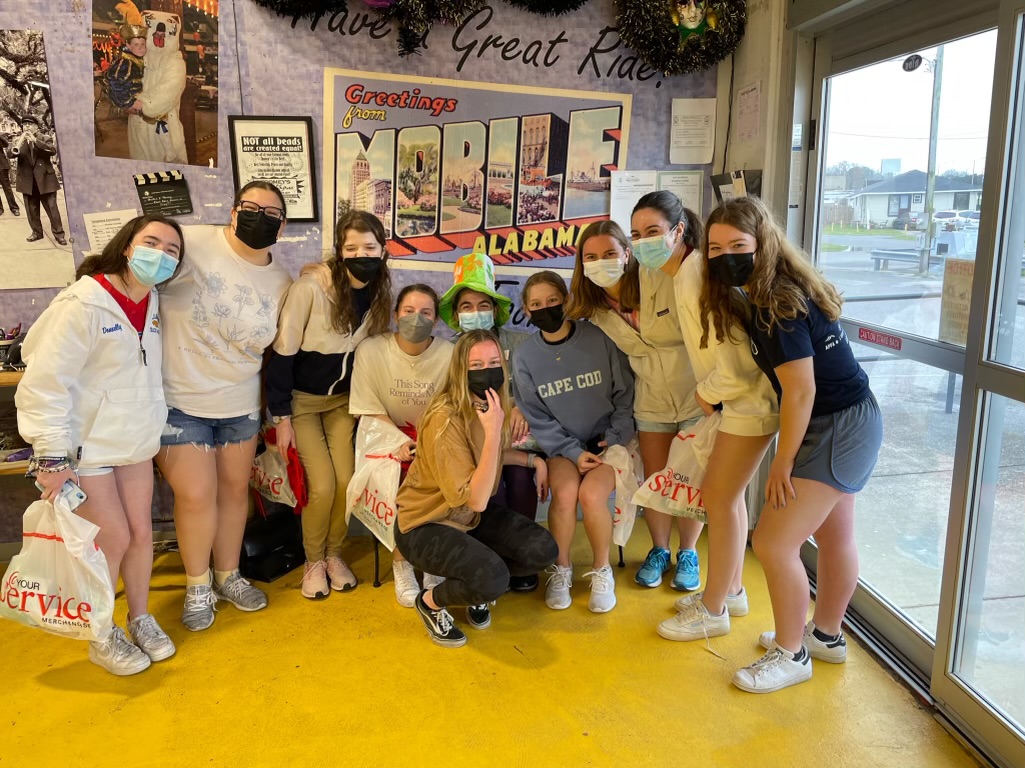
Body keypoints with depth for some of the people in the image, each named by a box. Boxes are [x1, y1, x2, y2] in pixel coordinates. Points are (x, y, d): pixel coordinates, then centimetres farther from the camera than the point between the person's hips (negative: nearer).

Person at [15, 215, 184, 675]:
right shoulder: (83, 302, -21)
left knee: (141, 533, 12)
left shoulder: (152, 302, 2)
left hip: (135, 441, 6)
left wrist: (154, 425, 14)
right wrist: (51, 456, -23)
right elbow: (46, 381, -22)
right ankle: (102, 639, 23)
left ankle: (140, 619, 33)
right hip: (86, 446, -6)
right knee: (113, 540, 1)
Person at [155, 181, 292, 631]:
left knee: (235, 488, 14)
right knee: (196, 495, -2)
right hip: (178, 401, -4)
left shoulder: (281, 283, 1)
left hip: (240, 404, 5)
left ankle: (227, 576, 36)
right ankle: (198, 587, 23)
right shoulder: (191, 245, -15)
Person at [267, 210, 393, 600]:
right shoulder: (311, 286, -25)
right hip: (301, 399, -4)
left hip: (343, 399, 4)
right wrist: (281, 416, -16)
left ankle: (334, 554, 23)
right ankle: (313, 561, 17)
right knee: (323, 486, -9)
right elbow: (282, 352, -18)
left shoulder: (381, 292, -9)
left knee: (346, 482, -4)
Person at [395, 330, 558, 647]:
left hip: (473, 514, 7)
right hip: (426, 524, -7)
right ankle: (431, 601, 2)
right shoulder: (445, 420, -28)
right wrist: (492, 431, -34)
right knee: (492, 578, -30)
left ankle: (477, 586, 15)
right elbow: (476, 500, -30)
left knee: (543, 550, -12)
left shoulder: (493, 406, -4)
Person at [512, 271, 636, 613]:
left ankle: (602, 570, -2)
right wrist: (573, 452, -13)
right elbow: (537, 418, -2)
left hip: (606, 441, -1)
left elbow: (625, 394, 0)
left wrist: (614, 439, -9)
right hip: (561, 446, 1)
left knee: (592, 494, -28)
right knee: (565, 493, -28)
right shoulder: (524, 357, -1)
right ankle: (560, 569, -3)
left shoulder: (599, 339, -6)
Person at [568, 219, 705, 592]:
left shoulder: (666, 280, -23)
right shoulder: (594, 309, -6)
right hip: (652, 403, 3)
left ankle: (688, 553, 30)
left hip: (698, 395, -3)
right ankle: (659, 551, 33)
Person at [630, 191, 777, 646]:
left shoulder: (696, 276, -24)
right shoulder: (684, 272, 6)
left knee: (718, 498, 0)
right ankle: (730, 591, 37)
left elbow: (735, 366, -26)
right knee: (727, 493, 19)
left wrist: (707, 394, -10)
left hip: (749, 399, -10)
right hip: (744, 395, 10)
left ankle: (713, 610, 17)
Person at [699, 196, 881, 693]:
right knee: (834, 536, 22)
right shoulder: (772, 292, 4)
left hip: (838, 430, -10)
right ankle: (826, 635, 40)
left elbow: (800, 391, -24)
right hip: (851, 426, 10)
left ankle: (791, 655, 12)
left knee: (773, 542, -7)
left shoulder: (779, 305, -24)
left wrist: (783, 464, -15)